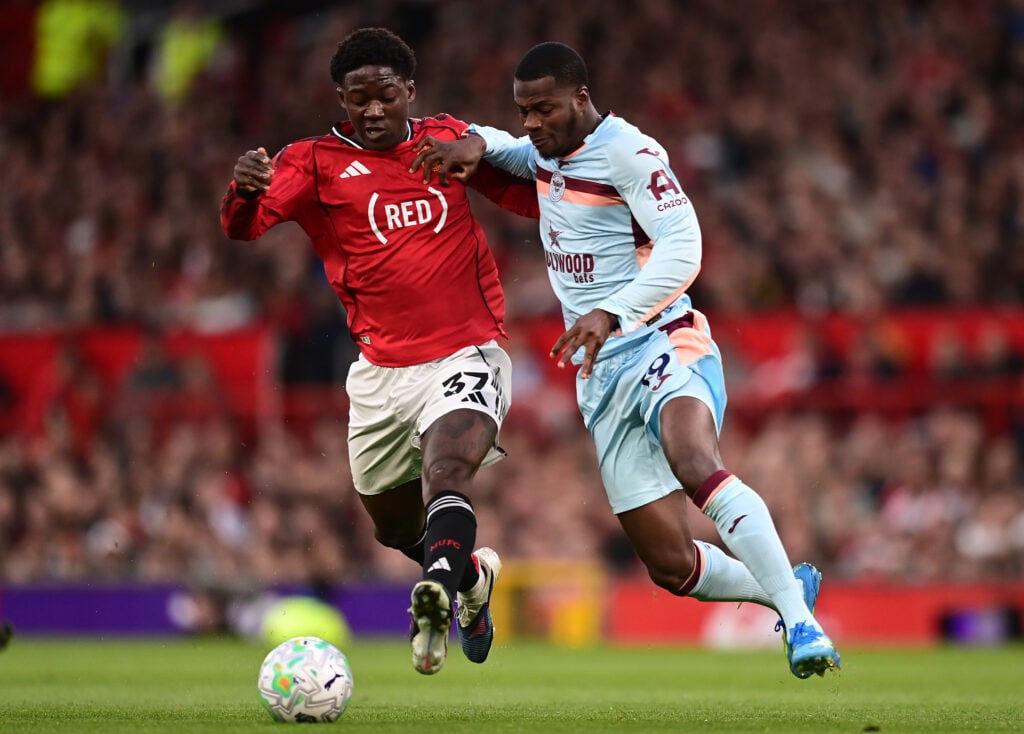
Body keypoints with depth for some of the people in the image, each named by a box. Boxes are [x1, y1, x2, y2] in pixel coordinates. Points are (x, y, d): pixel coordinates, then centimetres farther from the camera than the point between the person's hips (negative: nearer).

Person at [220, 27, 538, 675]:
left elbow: (538, 198, 16)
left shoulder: (451, 140, 7)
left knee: (448, 469, -30)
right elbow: (242, 227, -14)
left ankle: (436, 599, -50)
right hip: (382, 372, 2)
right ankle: (472, 575, 45)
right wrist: (245, 189, -38)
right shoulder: (317, 161, 1)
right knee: (394, 526, 15)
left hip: (466, 357, -2)